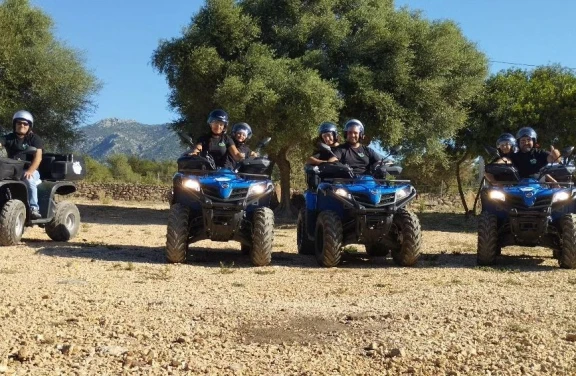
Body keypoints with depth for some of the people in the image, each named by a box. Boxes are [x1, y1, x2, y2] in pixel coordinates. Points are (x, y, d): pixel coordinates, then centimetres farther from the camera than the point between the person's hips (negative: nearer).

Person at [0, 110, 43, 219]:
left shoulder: (34, 138, 3)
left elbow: (38, 157, -9)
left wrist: (30, 171, -26)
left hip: (29, 170, -3)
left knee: (28, 179, -36)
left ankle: (34, 208, -36)